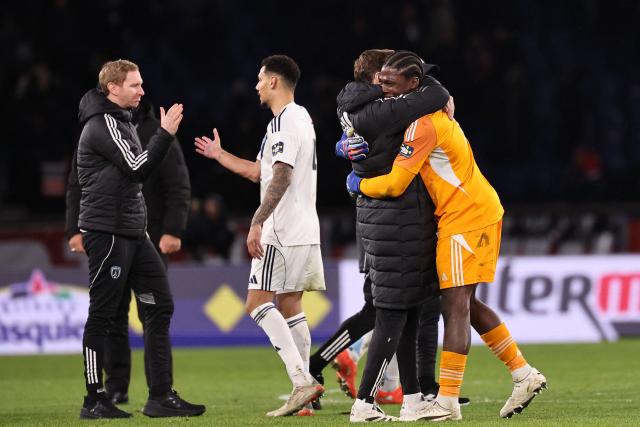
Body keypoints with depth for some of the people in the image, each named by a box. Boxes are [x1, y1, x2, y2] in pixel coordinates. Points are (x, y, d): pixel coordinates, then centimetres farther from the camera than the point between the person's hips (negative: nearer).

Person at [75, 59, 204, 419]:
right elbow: (138, 169, -19)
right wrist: (166, 133, -15)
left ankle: (161, 395, 5)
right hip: (107, 233, -10)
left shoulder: (120, 121, 19)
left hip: (132, 233, 10)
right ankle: (94, 400, 2)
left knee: (160, 307, 5)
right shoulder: (102, 124, -12)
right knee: (103, 316, -4)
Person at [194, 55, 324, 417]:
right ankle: (303, 391, 6)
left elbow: (282, 176, -23)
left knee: (258, 303, -10)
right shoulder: (300, 118, 20)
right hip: (305, 231, 10)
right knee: (289, 307, 9)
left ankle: (302, 380, -20)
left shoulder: (284, 121, -12)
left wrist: (257, 223, -25)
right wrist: (219, 154, 40)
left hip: (283, 231, -10)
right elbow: (258, 171, 29)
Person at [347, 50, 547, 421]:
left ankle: (448, 400, -12)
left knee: (456, 304, -11)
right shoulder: (432, 110, 13)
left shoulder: (422, 125, -19)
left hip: (466, 217, -10)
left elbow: (395, 184, -21)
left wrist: (359, 185, -2)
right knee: (465, 304, 14)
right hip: (479, 211, 10)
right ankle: (525, 375, 17)